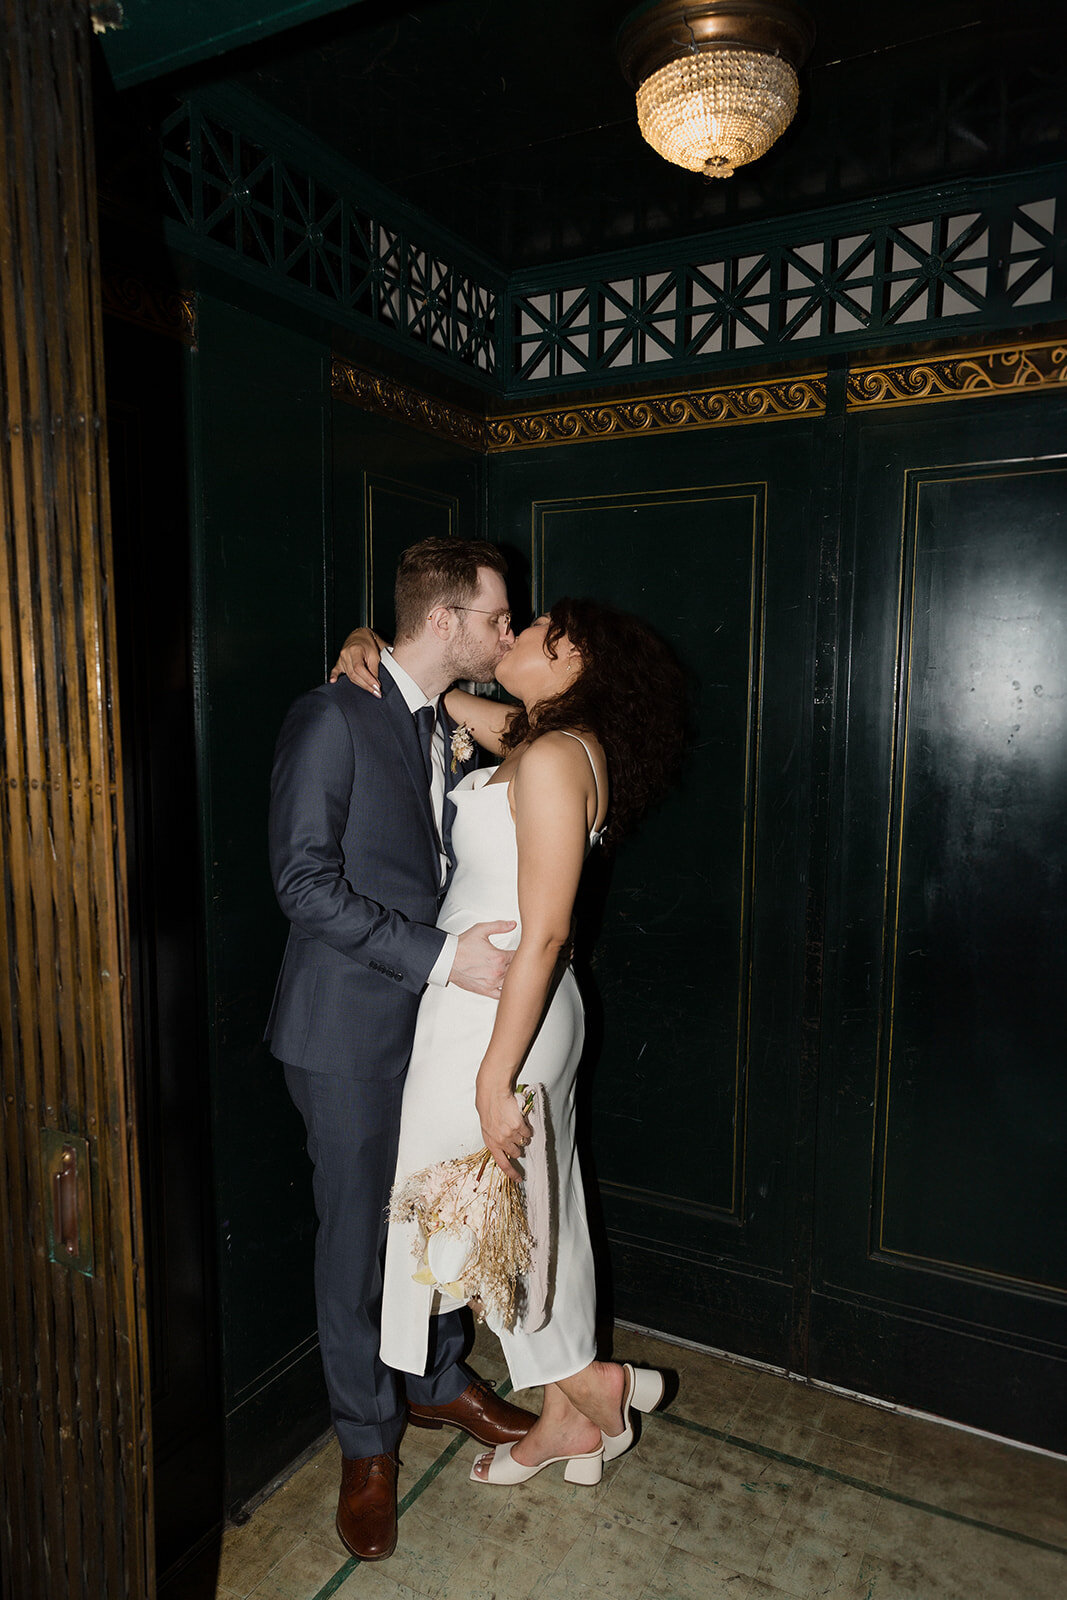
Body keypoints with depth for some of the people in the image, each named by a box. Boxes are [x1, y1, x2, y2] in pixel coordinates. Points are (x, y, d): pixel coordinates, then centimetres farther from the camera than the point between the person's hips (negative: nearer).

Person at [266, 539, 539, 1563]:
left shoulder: (454, 726, 9)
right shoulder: (333, 718, -15)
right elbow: (305, 882, -21)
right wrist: (442, 957, -23)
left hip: (442, 1011, 7)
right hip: (352, 1027, -7)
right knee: (358, 1235, 9)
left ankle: (439, 1382, 43)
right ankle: (367, 1444, 31)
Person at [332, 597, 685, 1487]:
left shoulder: (552, 758, -21)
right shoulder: (537, 740, 8)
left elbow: (544, 931, -24)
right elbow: (443, 695, 23)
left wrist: (495, 1079, -22)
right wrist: (373, 654, 3)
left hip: (493, 1016, -9)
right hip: (535, 1011, 9)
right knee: (537, 1213, 19)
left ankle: (592, 1383, 23)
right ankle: (569, 1418, 36)